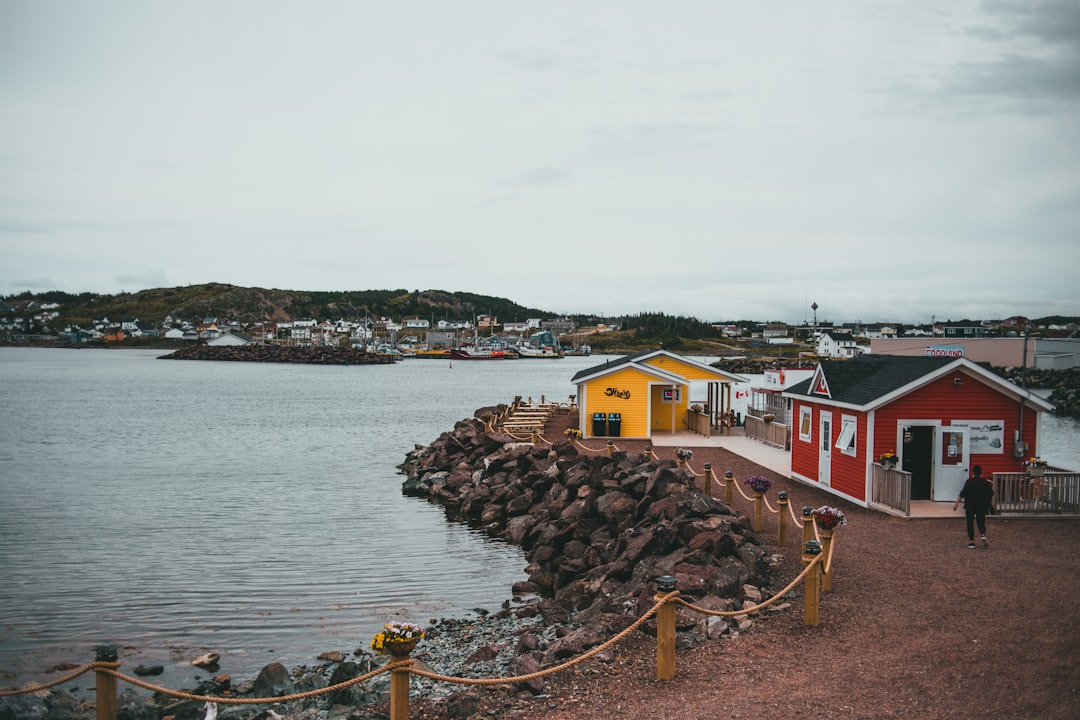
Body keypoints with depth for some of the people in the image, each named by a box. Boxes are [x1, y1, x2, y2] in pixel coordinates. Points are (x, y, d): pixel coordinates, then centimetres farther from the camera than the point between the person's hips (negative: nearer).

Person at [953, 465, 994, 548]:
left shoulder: (969, 481, -8)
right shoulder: (985, 482, 1)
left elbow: (962, 493, -12)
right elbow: (991, 494, 9)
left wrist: (956, 504, -10)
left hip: (970, 506, -2)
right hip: (982, 506, 2)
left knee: (970, 524, 6)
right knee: (981, 522, 11)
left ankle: (971, 541, 3)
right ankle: (983, 535, -17)